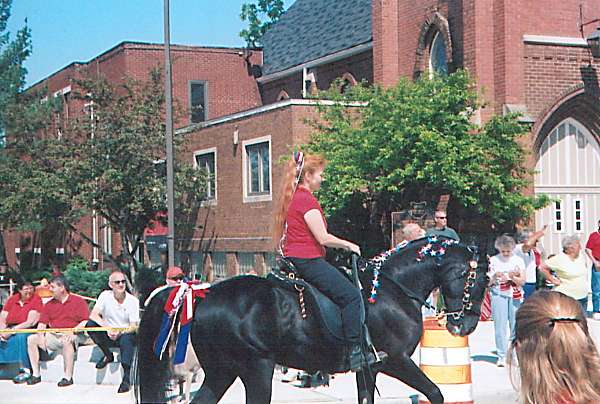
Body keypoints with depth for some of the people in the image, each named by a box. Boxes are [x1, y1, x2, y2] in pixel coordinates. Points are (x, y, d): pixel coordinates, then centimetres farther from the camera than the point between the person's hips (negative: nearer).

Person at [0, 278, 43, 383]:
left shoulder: (36, 299, -4)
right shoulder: (12, 299, 10)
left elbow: (30, 322, -13)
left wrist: (12, 330, -20)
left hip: (28, 330, -5)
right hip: (10, 330, 5)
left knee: (20, 337, -37)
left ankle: (26, 371, -32)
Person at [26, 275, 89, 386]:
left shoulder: (79, 302, 2)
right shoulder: (49, 304, 18)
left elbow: (85, 322, -7)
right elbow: (42, 323, 13)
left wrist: (72, 331, -23)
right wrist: (41, 335, -8)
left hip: (72, 335, -6)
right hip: (53, 335, 6)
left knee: (66, 341, -39)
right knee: (31, 339, -10)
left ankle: (68, 377, -33)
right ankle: (36, 374, -9)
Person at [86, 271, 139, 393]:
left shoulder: (133, 300, -6)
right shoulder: (105, 296, -3)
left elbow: (134, 326, -9)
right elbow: (93, 315, -14)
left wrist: (120, 332, -29)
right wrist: (107, 327, -30)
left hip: (126, 334, -2)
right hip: (108, 336, 3)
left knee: (126, 338, -37)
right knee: (90, 324, -22)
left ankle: (126, 377, -40)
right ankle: (108, 355, -7)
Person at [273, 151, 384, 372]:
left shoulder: (292, 197, 17)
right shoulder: (307, 199, -13)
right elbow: (323, 238, -16)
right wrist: (349, 245, -1)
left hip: (292, 260, 11)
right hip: (308, 260, -11)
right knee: (351, 295, -15)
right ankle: (356, 352, -20)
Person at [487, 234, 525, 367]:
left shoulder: (518, 261, 7)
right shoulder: (493, 260, 6)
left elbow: (522, 282, 2)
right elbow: (488, 282, 6)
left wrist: (512, 277, -15)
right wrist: (495, 276, -13)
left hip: (515, 295, 1)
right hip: (498, 295, -1)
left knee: (516, 325, -1)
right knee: (500, 326, -5)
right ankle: (502, 356, 0)